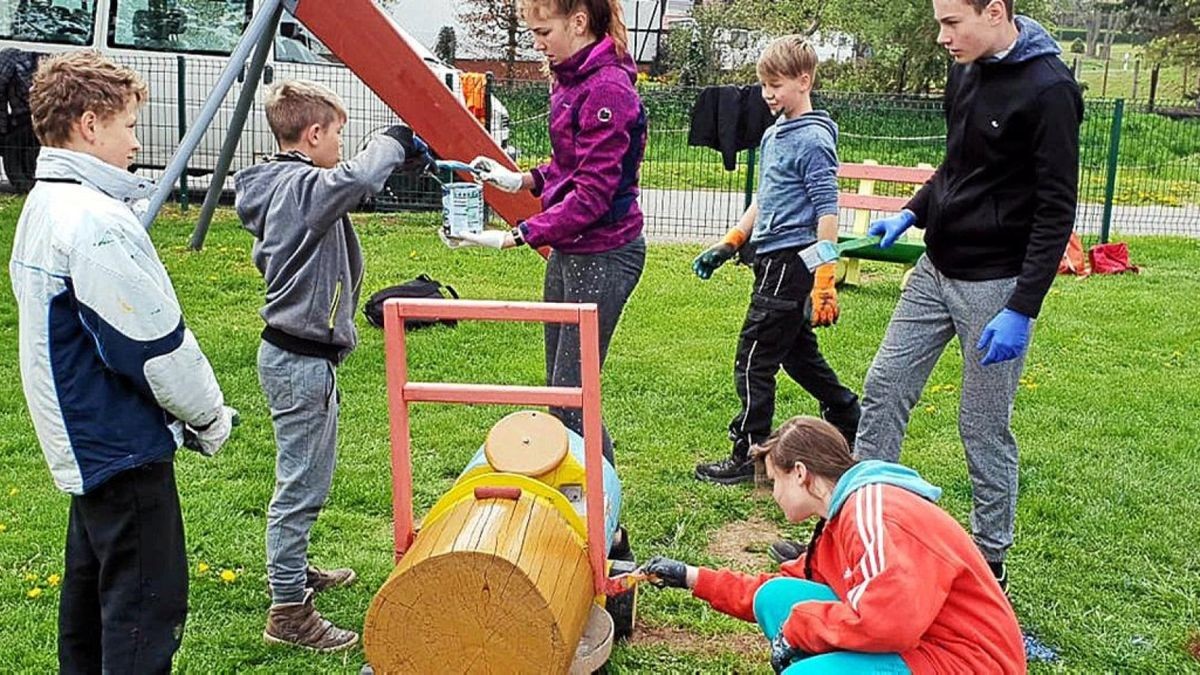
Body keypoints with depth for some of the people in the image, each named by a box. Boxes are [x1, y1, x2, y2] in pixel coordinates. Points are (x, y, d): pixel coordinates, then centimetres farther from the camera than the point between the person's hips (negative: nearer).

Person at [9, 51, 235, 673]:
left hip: (84, 443, 11)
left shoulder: (43, 207, 10)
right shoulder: (97, 221, -22)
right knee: (148, 606, -3)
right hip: (124, 450, -10)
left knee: (91, 587, 22)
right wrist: (210, 416, -7)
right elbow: (154, 343, -21)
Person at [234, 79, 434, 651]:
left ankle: (293, 570, 41)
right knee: (300, 485, -2)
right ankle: (288, 611, 8)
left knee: (308, 476, 24)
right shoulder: (305, 185, -20)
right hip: (301, 359, -11)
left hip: (296, 353, 11)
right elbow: (357, 179, -41)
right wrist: (394, 143, -23)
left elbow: (264, 254, 21)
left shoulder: (279, 185, 11)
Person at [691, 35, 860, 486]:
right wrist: (728, 245, 21)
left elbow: (827, 213, -18)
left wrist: (823, 285, -22)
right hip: (774, 259, 10)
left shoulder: (813, 140, -14)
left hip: (792, 263, -9)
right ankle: (850, 422, 34)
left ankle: (748, 457, 7)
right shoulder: (774, 134, 13)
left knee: (754, 360, -4)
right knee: (798, 354, 19)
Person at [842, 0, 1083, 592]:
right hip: (935, 270, 8)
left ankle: (990, 560, 20)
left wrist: (1023, 309, -21)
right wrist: (912, 214, 5)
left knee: (984, 427, 2)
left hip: (995, 286, -8)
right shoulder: (966, 74, 7)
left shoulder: (1048, 90, -16)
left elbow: (1056, 211, -17)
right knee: (885, 387, 9)